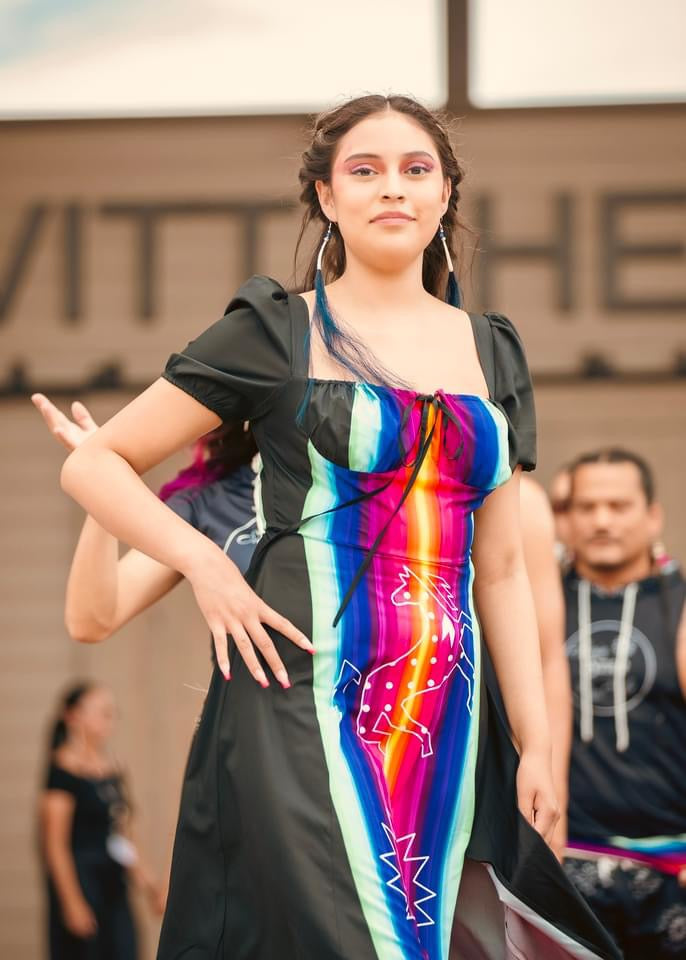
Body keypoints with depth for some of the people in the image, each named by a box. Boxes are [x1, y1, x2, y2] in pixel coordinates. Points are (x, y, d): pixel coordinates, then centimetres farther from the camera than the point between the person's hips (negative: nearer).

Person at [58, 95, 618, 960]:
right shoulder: (276, 333, 2)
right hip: (309, 699, -4)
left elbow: (500, 569, 16)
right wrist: (204, 563, -11)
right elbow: (93, 465, 4)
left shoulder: (491, 353, 15)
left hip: (446, 711, 5)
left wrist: (535, 743, 9)